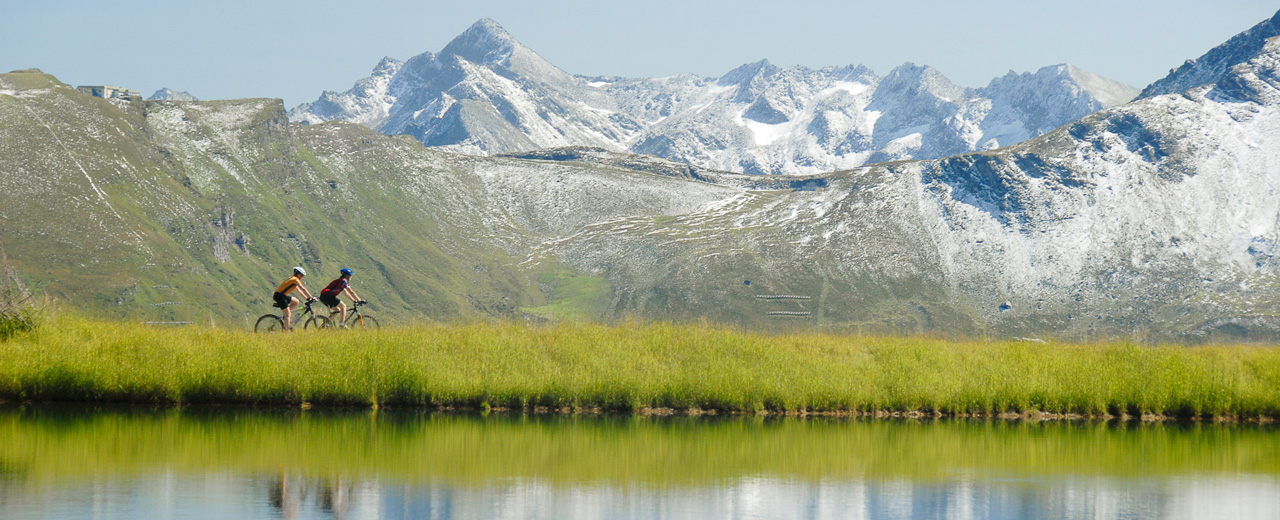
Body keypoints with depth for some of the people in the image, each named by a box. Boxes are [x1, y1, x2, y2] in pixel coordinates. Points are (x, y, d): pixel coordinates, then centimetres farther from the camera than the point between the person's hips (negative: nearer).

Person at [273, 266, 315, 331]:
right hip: (280, 296, -9)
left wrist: (307, 298, 27)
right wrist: (312, 298, -8)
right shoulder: (295, 279, -6)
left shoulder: (292, 279, 22)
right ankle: (287, 330, -9)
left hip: (282, 296, 9)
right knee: (287, 314, -8)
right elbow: (303, 289, -10)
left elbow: (298, 290, 29)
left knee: (296, 302, 18)